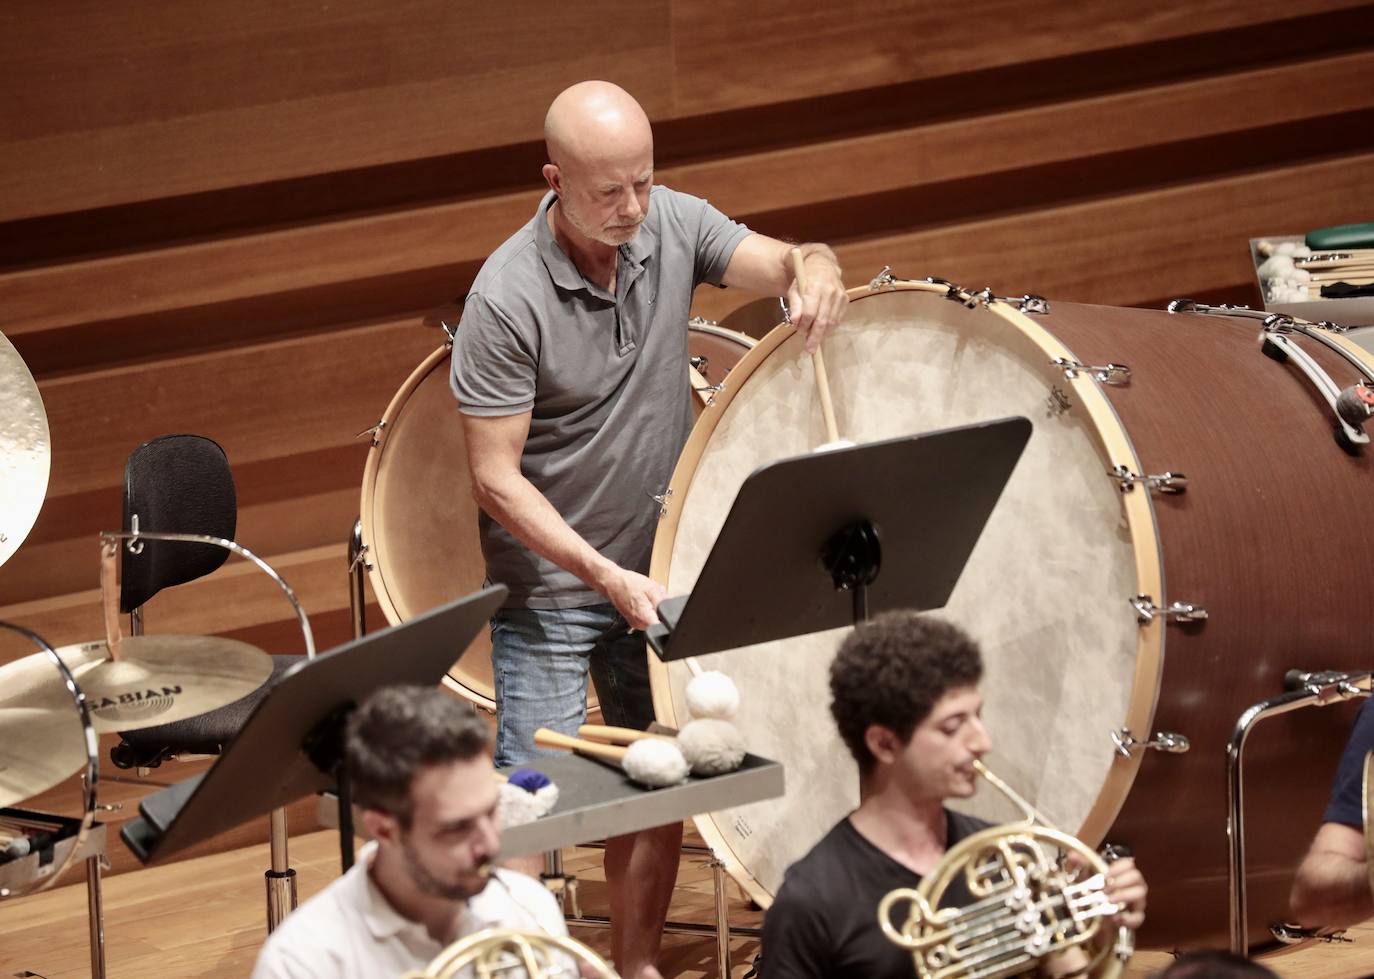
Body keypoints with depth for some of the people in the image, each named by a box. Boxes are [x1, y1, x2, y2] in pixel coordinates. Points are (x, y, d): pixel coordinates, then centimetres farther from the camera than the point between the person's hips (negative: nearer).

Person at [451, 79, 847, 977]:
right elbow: (495, 478, -20)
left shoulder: (674, 225, -7)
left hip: (658, 566, 5)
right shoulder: (508, 298, -22)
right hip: (551, 584, -5)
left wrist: (814, 269, -38)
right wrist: (605, 575, -26)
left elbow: (781, 262, -12)